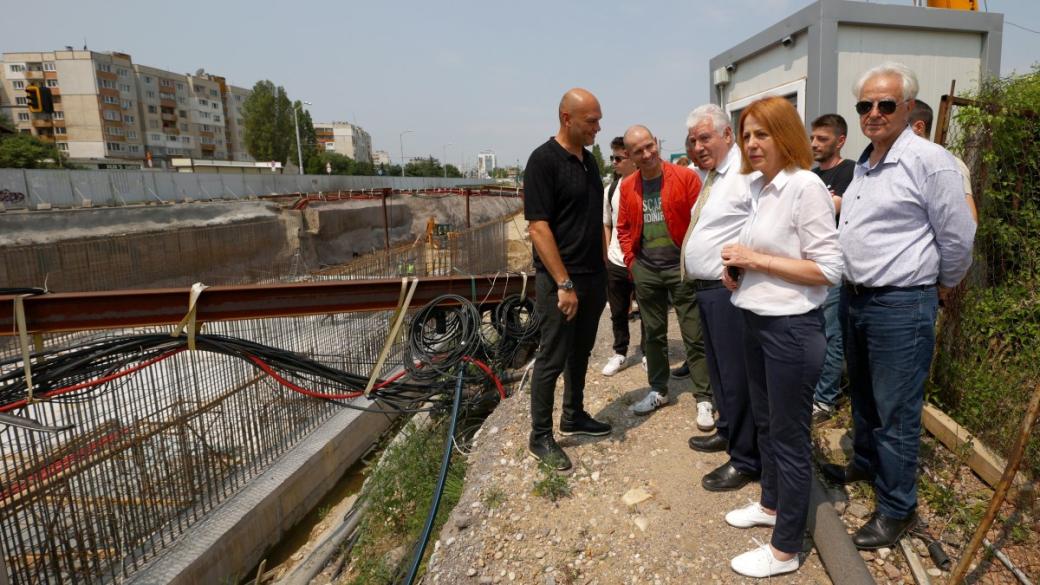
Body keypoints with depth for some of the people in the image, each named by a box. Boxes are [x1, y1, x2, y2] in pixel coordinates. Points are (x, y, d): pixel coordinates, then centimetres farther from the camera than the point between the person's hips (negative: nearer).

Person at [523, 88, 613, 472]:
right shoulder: (544, 160, -14)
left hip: (593, 277, 8)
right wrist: (564, 284, -21)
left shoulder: (589, 160, 12)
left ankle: (574, 417, 34)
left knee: (580, 352, 17)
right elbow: (538, 227, -19)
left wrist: (602, 269, 15)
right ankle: (540, 437, 14)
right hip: (561, 281, -8)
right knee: (552, 359, 1)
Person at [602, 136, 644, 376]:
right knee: (618, 312, 15)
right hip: (616, 263, 4)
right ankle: (620, 353, 32)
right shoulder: (610, 190, 4)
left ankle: (647, 352, 30)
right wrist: (608, 253, 8)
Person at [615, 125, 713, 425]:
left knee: (694, 336, 1)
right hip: (645, 270, 4)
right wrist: (631, 261, 5)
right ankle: (658, 390, 30)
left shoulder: (685, 177, -10)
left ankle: (704, 399, 11)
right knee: (653, 333, 15)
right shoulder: (627, 186, 3)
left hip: (681, 267, -4)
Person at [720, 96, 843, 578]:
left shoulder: (805, 185, -16)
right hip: (756, 321, 8)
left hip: (792, 328, -8)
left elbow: (828, 270, -19)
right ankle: (771, 504, 43)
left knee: (790, 436, 5)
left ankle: (785, 549, 22)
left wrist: (755, 259, -19)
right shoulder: (759, 187, 8)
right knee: (764, 422, 22)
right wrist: (738, 269, 3)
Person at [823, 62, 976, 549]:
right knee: (862, 395, 23)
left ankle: (896, 508, 18)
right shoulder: (863, 164, 11)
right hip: (854, 298, 8)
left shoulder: (928, 160, -13)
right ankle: (864, 464, 43)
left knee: (895, 413, 3)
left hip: (900, 306, -8)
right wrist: (850, 287, 17)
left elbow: (958, 238, -8)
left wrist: (941, 286, 5)